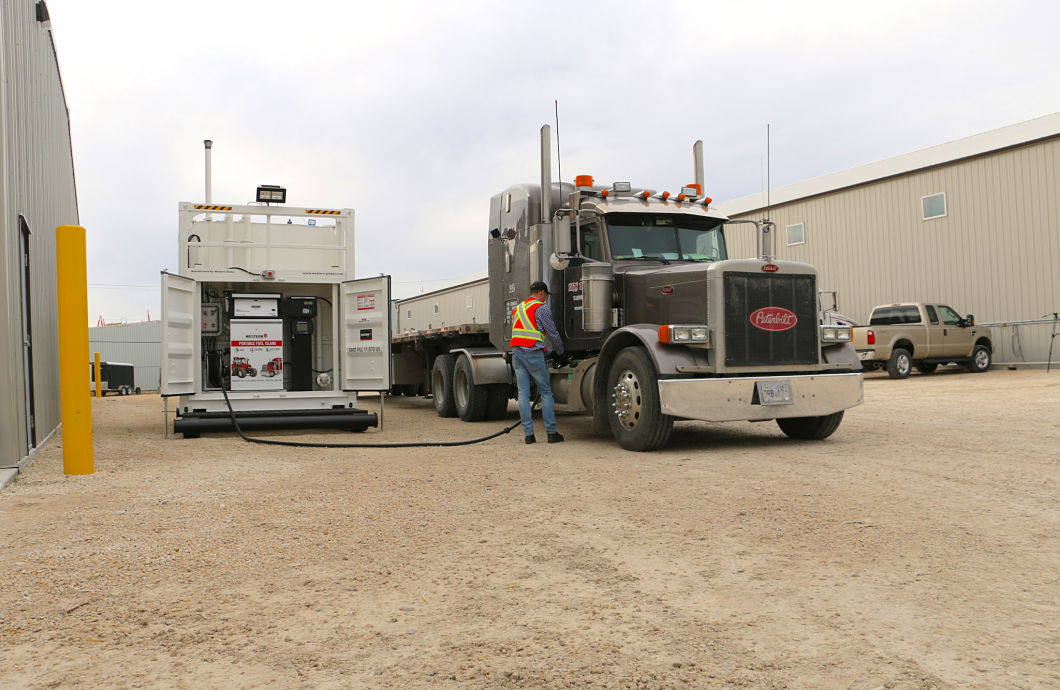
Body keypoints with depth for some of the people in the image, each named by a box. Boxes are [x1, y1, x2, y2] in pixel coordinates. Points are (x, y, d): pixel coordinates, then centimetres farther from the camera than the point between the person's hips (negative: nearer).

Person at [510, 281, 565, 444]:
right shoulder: (542, 308, -4)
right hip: (534, 353, -6)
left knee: (523, 393, 3)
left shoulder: (517, 308, 19)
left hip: (516, 352, 6)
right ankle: (551, 433, 3)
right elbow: (552, 333, -2)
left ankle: (528, 434, 1)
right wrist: (559, 351, 14)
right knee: (546, 393, 2)